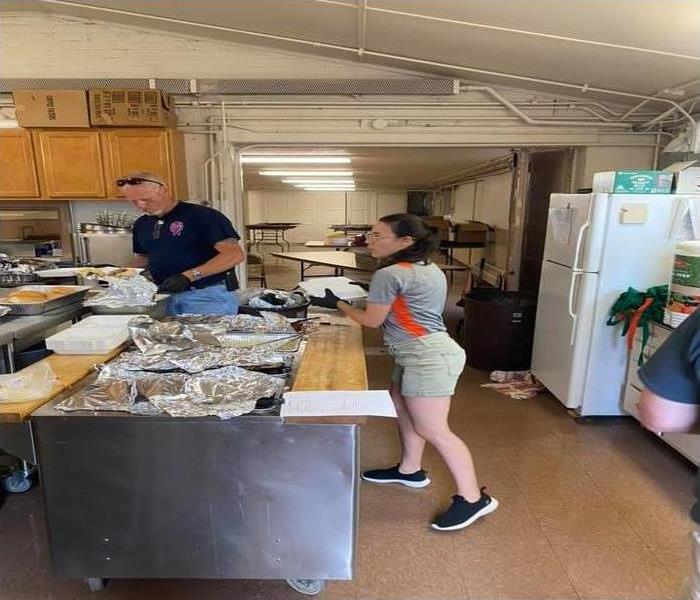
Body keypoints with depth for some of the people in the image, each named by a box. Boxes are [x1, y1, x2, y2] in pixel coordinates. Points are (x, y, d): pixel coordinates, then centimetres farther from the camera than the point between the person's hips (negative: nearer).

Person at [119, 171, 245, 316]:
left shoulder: (203, 216, -13)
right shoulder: (141, 224, 12)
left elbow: (235, 254, -20)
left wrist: (188, 276, -27)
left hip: (209, 296, -6)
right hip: (169, 297, 7)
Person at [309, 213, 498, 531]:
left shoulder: (390, 274, -18)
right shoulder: (426, 268, 11)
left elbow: (372, 320, -9)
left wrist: (337, 303, 4)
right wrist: (372, 298, 19)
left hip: (429, 357, -11)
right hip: (423, 353, 11)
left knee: (432, 430, -3)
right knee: (402, 411, 21)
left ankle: (473, 498, 9)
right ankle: (410, 470, 37)